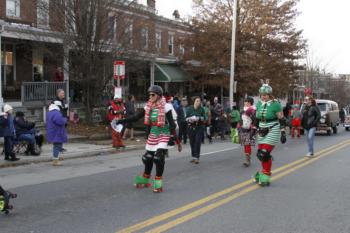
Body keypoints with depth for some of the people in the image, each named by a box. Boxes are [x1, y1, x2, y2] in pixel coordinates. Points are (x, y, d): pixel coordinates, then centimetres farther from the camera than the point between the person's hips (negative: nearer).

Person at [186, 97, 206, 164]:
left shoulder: (202, 109, 0)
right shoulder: (189, 109, 2)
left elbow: (204, 120, 0)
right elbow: (186, 118, 3)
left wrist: (200, 118, -18)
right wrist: (190, 119, -17)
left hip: (199, 128, -2)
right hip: (191, 127, 2)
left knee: (198, 142, -10)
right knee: (192, 142, 6)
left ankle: (197, 157, -9)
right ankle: (193, 156, 20)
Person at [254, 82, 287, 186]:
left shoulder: (275, 104, -11)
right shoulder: (259, 104, 7)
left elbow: (282, 120, -7)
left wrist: (283, 133, -9)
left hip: (272, 131, -6)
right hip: (262, 132, 6)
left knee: (265, 154, -12)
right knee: (260, 154, 7)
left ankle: (265, 176, 1)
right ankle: (265, 171, 29)